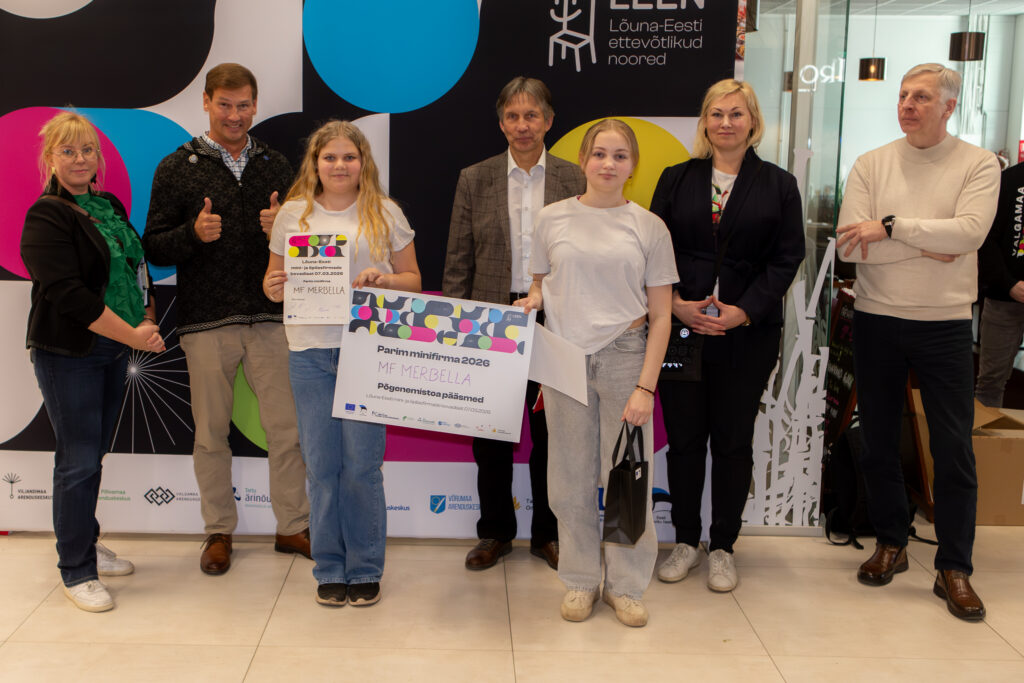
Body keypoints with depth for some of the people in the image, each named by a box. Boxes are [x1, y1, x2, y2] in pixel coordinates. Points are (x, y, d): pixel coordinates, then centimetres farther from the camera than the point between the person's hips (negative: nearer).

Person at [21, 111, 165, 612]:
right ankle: (76, 571, 8)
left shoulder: (111, 206, 12)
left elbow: (138, 268, 18)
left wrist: (149, 318, 0)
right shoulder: (46, 218, -11)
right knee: (78, 461, -3)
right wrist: (132, 334, -21)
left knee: (94, 454, 16)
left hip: (113, 349, 7)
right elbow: (68, 294, -21)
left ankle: (86, 545, 30)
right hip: (68, 353, -7)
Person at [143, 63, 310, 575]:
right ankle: (219, 532, 22)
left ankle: (292, 527, 17)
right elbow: (153, 247, 1)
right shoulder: (177, 168, 5)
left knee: (287, 427, 3)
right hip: (206, 323, -1)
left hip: (271, 319, 2)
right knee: (211, 433, 7)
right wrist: (193, 233, -18)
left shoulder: (276, 167, 12)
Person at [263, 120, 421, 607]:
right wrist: (274, 287, -7)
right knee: (321, 466, 6)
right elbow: (273, 281, 15)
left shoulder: (385, 214, 5)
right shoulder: (293, 213, 10)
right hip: (310, 352, 2)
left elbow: (413, 281, 8)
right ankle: (329, 570, 21)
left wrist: (383, 280, -12)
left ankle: (365, 571, 16)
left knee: (362, 465, 0)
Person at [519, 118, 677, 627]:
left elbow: (661, 316, 1)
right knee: (572, 476, 8)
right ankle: (580, 580, 24)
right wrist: (531, 302, -8)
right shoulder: (553, 219, 5)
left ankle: (626, 584, 20)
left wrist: (645, 386, -6)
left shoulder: (648, 227, 2)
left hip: (624, 356, -1)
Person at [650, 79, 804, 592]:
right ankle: (685, 541, 22)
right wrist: (675, 304, -11)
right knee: (684, 439, 6)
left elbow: (787, 258, -1)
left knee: (733, 442, 6)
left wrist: (744, 311, -12)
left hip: (747, 334, -1)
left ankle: (723, 548, 20)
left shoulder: (778, 185, 5)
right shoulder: (677, 179, 8)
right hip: (680, 329, 1)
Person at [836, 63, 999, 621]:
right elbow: (848, 245, -11)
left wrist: (890, 227, -19)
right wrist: (929, 247, -15)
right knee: (878, 442, 12)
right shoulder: (871, 165, 2)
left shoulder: (978, 165, -2)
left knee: (954, 450, 0)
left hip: (944, 324, -2)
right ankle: (890, 544, 29)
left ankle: (954, 569, 12)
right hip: (877, 320, 2)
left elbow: (970, 231, -19)